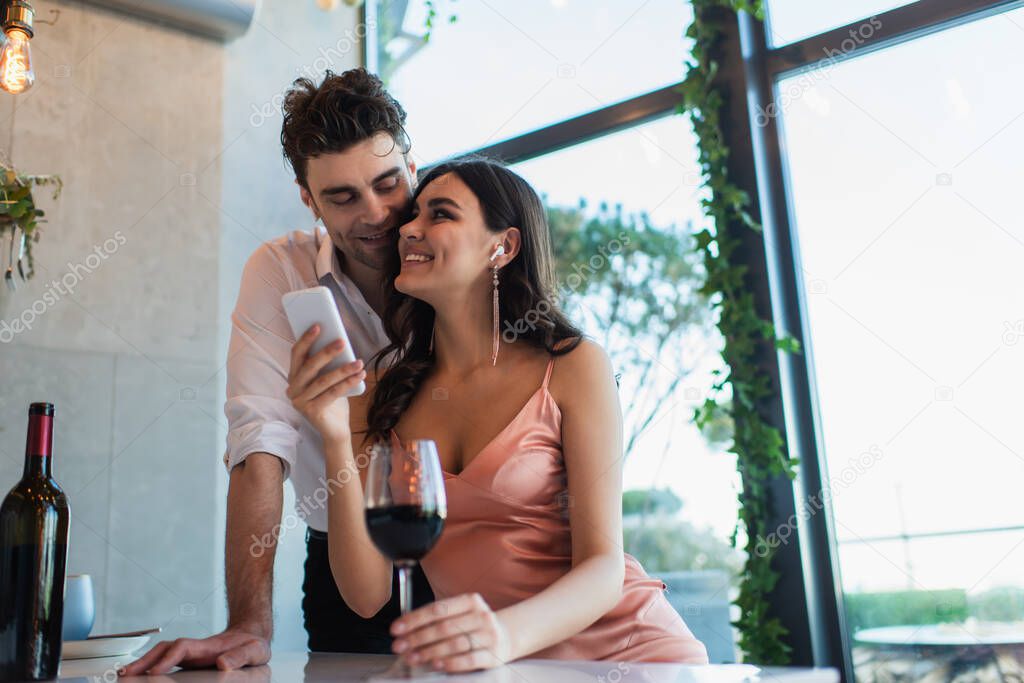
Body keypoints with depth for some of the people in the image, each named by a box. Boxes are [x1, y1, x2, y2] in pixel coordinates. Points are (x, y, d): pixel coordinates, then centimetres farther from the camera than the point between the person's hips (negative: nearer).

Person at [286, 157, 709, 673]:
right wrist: (336, 438, -15)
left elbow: (603, 567, -10)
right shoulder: (379, 392, 4)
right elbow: (369, 594, -2)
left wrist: (507, 633, -29)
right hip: (498, 667, 3)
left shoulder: (574, 366, -5)